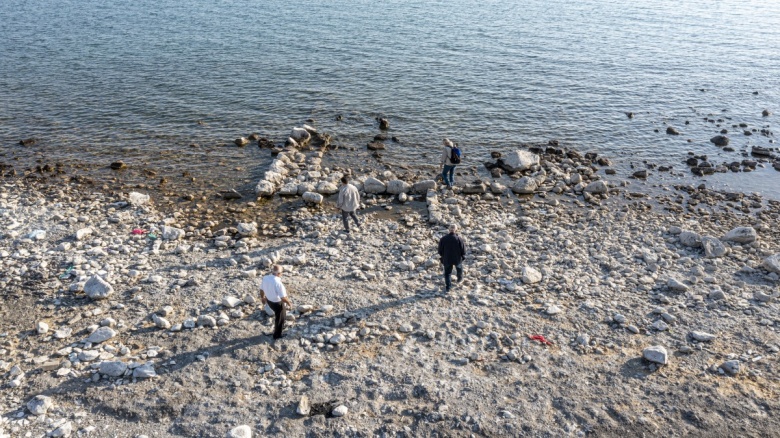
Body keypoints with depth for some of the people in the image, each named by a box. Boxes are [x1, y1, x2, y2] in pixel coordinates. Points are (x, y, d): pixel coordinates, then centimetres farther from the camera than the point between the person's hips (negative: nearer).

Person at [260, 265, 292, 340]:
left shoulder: (265, 278, -14)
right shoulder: (278, 283, -35)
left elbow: (261, 290, 2)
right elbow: (283, 297, -30)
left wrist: (263, 298, 21)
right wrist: (289, 303, -10)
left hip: (269, 301, 7)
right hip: (277, 303, -7)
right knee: (279, 318, 20)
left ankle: (281, 327, 54)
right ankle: (277, 335, 39)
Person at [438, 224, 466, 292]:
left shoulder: (443, 238, -15)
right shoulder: (459, 239, -21)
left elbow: (440, 250, -5)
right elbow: (463, 250, -13)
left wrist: (443, 256, 14)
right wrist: (463, 256, 7)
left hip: (447, 259, 0)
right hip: (457, 259, 0)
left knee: (447, 273, 16)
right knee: (459, 267, 31)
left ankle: (448, 287, 17)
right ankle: (460, 278, 52)